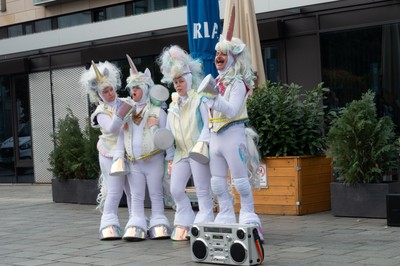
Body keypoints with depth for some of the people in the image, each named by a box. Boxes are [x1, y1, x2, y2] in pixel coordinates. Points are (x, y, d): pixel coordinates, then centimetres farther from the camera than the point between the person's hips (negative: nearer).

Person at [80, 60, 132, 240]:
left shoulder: (125, 104, 8)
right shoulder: (102, 112, -4)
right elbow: (111, 128, -21)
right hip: (111, 155, -4)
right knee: (114, 191, -7)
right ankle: (109, 225, -2)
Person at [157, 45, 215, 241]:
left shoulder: (199, 99, -2)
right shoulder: (173, 106, 18)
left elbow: (208, 124, -10)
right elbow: (168, 131, 19)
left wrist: (203, 142, -23)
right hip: (180, 153, 6)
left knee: (202, 190, -2)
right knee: (176, 189, 2)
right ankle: (184, 223, 13)